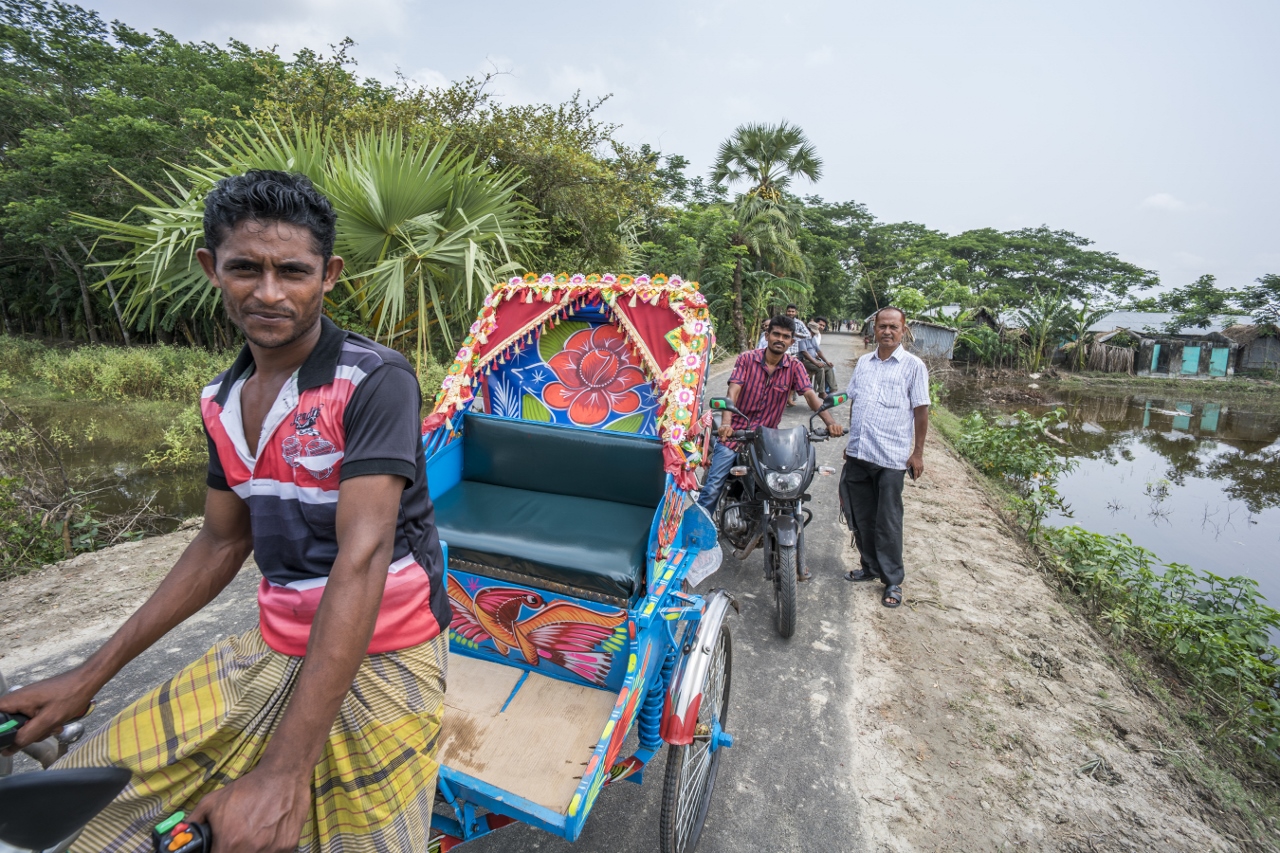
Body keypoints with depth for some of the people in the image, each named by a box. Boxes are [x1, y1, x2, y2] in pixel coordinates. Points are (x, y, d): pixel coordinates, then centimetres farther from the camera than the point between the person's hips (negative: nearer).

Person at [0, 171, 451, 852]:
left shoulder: (375, 381, -19)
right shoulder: (223, 401, 4)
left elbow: (362, 557, -26)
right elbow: (221, 544, 13)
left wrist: (284, 771, -27)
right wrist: (91, 675, 13)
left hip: (378, 660, -5)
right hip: (269, 652, 6)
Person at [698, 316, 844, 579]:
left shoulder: (794, 367, 0)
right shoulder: (747, 359, -5)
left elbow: (810, 395, -12)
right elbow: (733, 390, -17)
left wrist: (830, 421, -30)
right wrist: (726, 422, -35)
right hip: (735, 434, -2)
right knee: (712, 489, -5)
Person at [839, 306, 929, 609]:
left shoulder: (913, 366, -3)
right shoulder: (863, 362, 12)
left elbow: (921, 411, -3)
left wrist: (918, 453, -5)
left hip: (891, 457, -5)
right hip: (858, 454, 5)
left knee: (887, 522, 3)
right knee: (860, 517, 14)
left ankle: (892, 580, 18)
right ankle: (870, 566, 32)